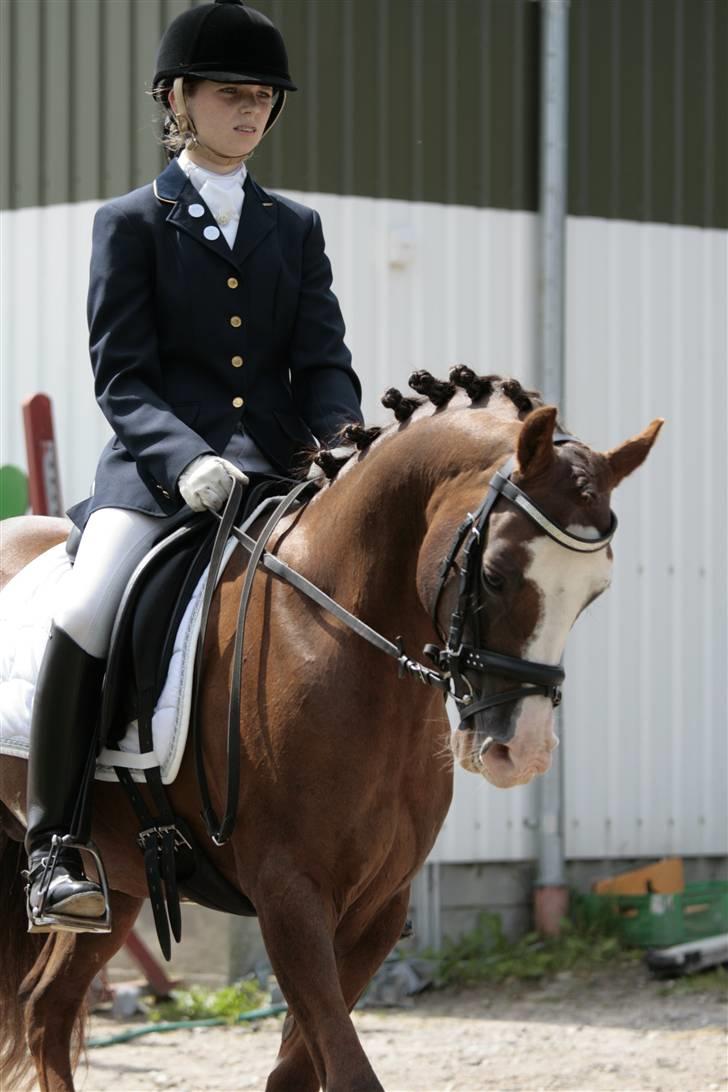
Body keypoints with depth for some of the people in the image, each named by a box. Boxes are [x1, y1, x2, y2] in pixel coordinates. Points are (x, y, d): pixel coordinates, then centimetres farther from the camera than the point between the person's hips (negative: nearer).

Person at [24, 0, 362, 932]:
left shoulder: (296, 229, 18)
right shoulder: (132, 224, 7)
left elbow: (324, 363, 9)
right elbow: (120, 376, -3)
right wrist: (185, 459, -22)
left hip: (277, 470, 4)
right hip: (156, 471, -4)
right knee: (84, 618, -29)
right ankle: (51, 849, -21)